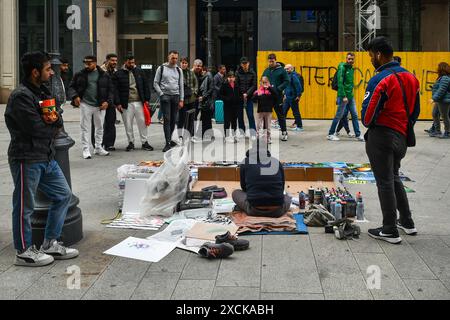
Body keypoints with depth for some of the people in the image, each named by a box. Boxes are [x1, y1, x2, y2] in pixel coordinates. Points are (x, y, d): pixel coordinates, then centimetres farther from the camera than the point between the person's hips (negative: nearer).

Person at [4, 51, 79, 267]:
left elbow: (59, 123, 10)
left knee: (63, 195, 13)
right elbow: (36, 128, -22)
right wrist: (52, 125, -2)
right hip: (27, 158, -10)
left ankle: (50, 244, 23)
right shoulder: (20, 96, -16)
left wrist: (54, 120, -14)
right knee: (25, 206, 2)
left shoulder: (42, 92, 14)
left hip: (46, 156, 10)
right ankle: (24, 252, 16)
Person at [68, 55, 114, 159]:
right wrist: (75, 96, -11)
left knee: (99, 127, 11)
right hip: (85, 104, -1)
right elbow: (72, 87, 8)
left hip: (100, 105, 1)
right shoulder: (80, 75, 2)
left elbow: (111, 90, 5)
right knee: (85, 128, 0)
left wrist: (107, 101, -7)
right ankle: (86, 149, 6)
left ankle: (98, 148, 23)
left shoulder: (104, 75, 3)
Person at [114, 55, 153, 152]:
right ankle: (131, 142, 17)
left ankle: (145, 142, 11)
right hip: (126, 103, -2)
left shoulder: (139, 71, 8)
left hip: (139, 102, 2)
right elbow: (116, 89, 0)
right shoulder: (119, 74, 0)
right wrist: (118, 103, -6)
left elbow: (146, 85, 11)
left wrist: (147, 99, 5)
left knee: (142, 122, 2)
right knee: (128, 124, 4)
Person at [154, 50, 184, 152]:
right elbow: (155, 83, 4)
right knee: (167, 119, -9)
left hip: (176, 96, 4)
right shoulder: (162, 68, 4)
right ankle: (168, 143, -10)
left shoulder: (179, 70, 13)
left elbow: (181, 86, 13)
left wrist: (181, 100, 6)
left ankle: (169, 139, 21)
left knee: (174, 120, 5)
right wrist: (161, 94, -8)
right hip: (165, 96, -4)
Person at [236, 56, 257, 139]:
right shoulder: (238, 73, 1)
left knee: (250, 115, -5)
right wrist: (240, 95, -11)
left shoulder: (252, 73, 2)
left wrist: (247, 93, -13)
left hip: (249, 97, -1)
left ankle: (253, 133, -2)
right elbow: (236, 85, -1)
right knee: (240, 115, 6)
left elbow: (254, 85, -1)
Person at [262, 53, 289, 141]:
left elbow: (287, 81, -5)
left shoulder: (281, 70, -2)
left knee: (280, 115, 3)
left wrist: (278, 89, -17)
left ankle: (284, 132, 11)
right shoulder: (266, 71, 11)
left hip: (278, 96, -4)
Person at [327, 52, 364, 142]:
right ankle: (330, 134, 9)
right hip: (343, 96, -8)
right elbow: (340, 82, -17)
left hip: (351, 96, 8)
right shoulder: (342, 67, -11)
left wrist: (351, 94, 10)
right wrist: (343, 96, -21)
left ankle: (358, 135, 14)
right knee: (339, 116, -1)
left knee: (354, 115, 8)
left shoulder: (351, 69, 13)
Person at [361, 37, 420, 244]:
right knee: (394, 177, 23)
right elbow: (415, 110, 12)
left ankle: (390, 231, 9)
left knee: (385, 182, 1)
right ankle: (407, 222, 30)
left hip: (381, 137, -8)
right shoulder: (410, 77, 6)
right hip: (401, 137, 8)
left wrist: (368, 123, 4)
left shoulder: (380, 80, -19)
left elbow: (367, 114, -18)